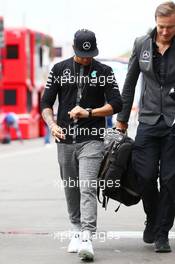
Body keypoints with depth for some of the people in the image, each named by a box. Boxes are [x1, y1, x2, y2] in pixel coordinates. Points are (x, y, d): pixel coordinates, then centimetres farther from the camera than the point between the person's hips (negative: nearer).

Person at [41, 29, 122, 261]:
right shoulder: (59, 69, 9)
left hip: (92, 139, -3)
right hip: (65, 140, 3)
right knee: (71, 189, 9)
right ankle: (77, 231, 22)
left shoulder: (104, 72, 4)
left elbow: (116, 105, -2)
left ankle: (87, 238, -22)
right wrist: (52, 124, -11)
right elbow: (46, 103, 8)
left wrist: (89, 113, -15)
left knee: (88, 188, -15)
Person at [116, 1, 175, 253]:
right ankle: (153, 219, 25)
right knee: (145, 175, -2)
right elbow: (130, 83, 12)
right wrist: (122, 118, 13)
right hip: (148, 120, 2)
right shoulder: (142, 44, 3)